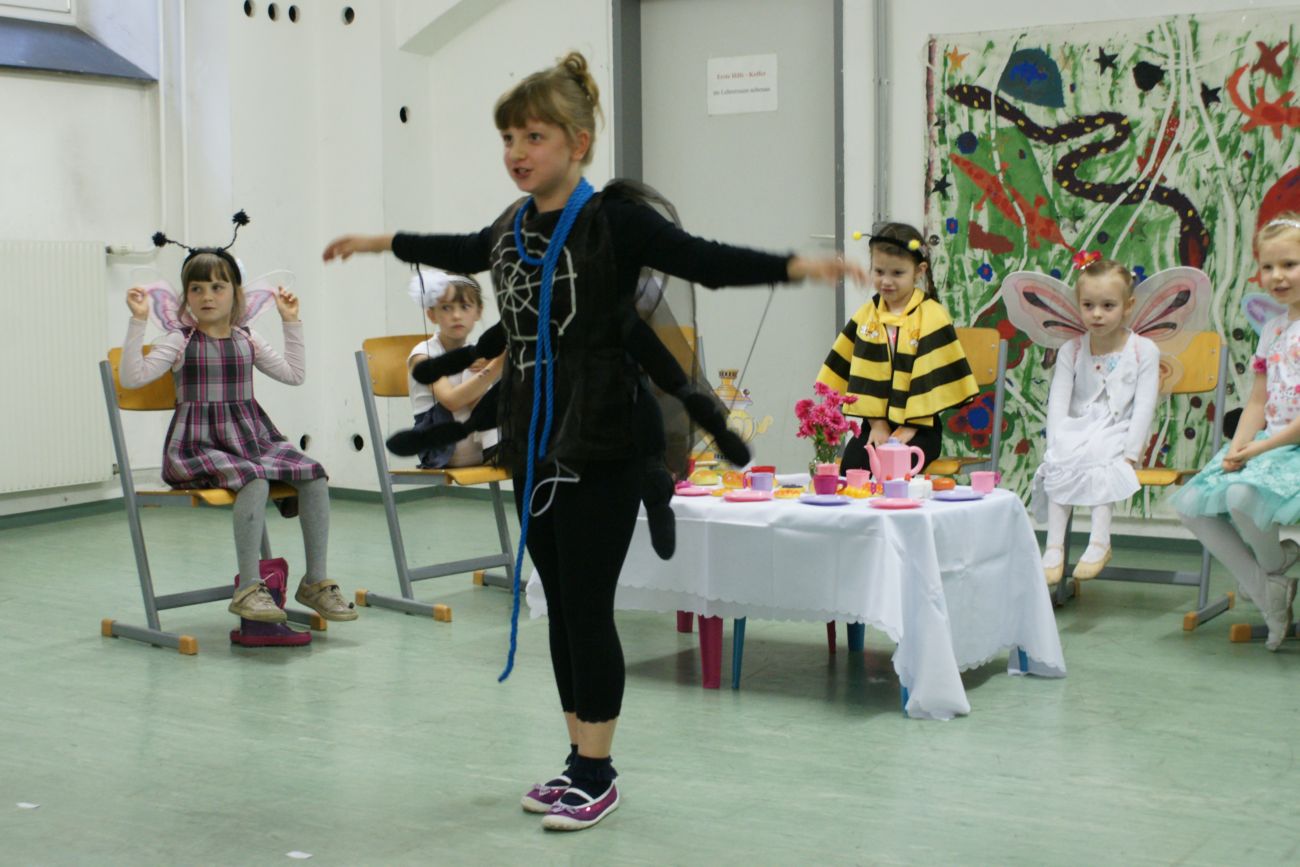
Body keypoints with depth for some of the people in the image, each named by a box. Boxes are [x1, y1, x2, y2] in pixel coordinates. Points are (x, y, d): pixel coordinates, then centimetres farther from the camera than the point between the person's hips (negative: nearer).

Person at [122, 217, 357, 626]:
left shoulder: (247, 340, 13)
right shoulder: (180, 342, 0)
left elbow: (293, 374, 18)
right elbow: (133, 377, -12)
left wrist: (291, 321, 16)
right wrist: (138, 322, -17)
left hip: (252, 437, 5)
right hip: (199, 446, -5)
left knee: (314, 474, -18)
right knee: (253, 479, -35)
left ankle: (316, 581, -9)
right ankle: (248, 588, -31)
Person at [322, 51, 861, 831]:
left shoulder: (614, 220, -12)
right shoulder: (513, 228, 8)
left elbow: (707, 261, -22)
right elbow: (463, 253, 29)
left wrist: (794, 266, -38)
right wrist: (382, 243, 42)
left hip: (600, 448, -7)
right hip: (533, 445, 7)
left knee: (589, 606, -2)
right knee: (560, 604, 13)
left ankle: (599, 774, 12)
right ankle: (580, 761, 25)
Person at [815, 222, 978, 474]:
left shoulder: (933, 317, -6)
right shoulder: (865, 316, 7)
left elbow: (934, 375, -9)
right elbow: (863, 377, 6)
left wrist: (910, 427, -12)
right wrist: (877, 423, -3)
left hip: (918, 425, -4)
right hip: (876, 423, 4)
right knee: (850, 463, -20)